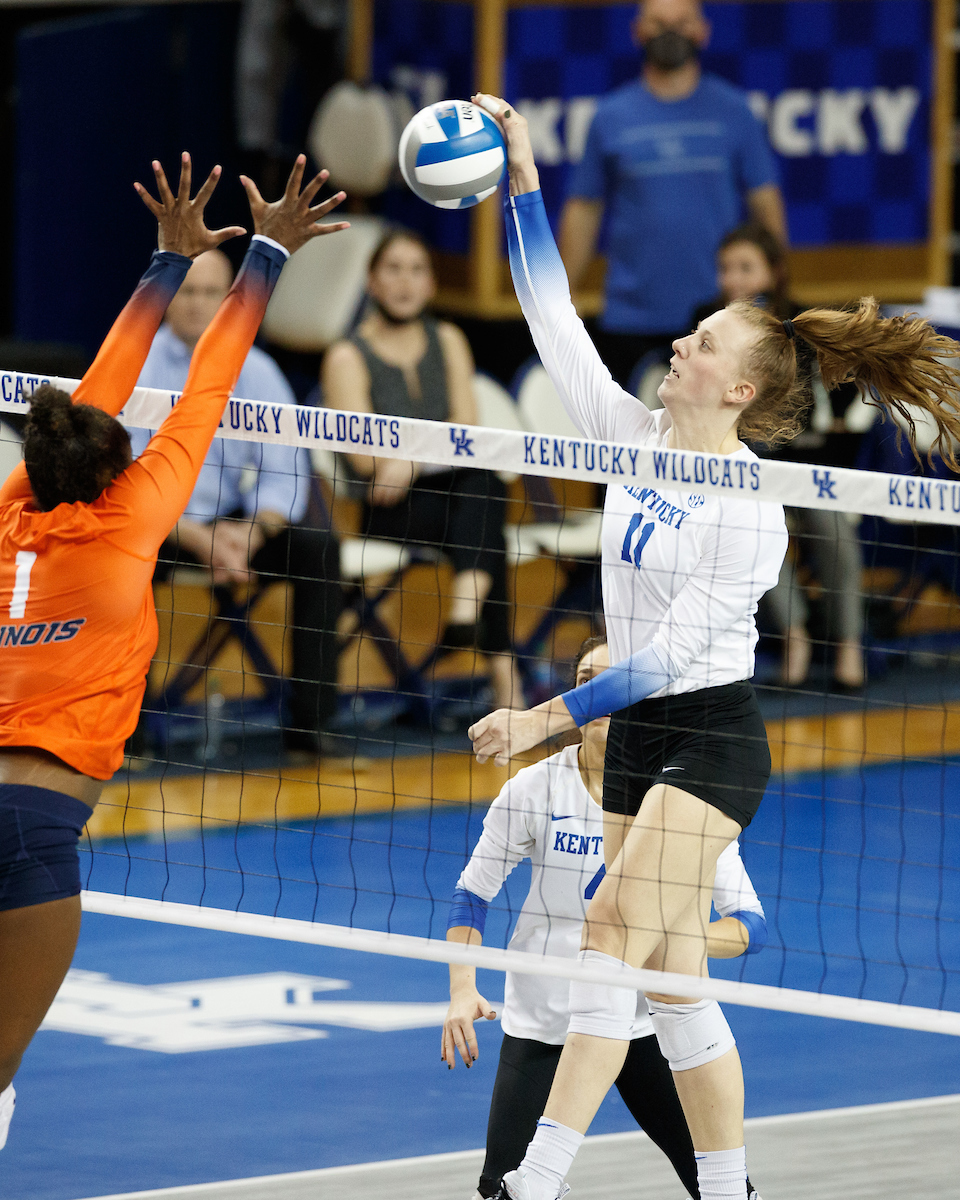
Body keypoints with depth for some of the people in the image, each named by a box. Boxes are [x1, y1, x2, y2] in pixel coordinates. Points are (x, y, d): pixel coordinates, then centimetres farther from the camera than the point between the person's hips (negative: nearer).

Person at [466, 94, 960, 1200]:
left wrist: (549, 718, -21)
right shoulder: (638, 438, 4)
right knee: (675, 976, 6)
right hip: (638, 737, 8)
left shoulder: (746, 510, -16)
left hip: (709, 739, -8)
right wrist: (523, 185, 0)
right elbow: (553, 321, 6)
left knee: (618, 927, -20)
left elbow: (672, 652, -20)